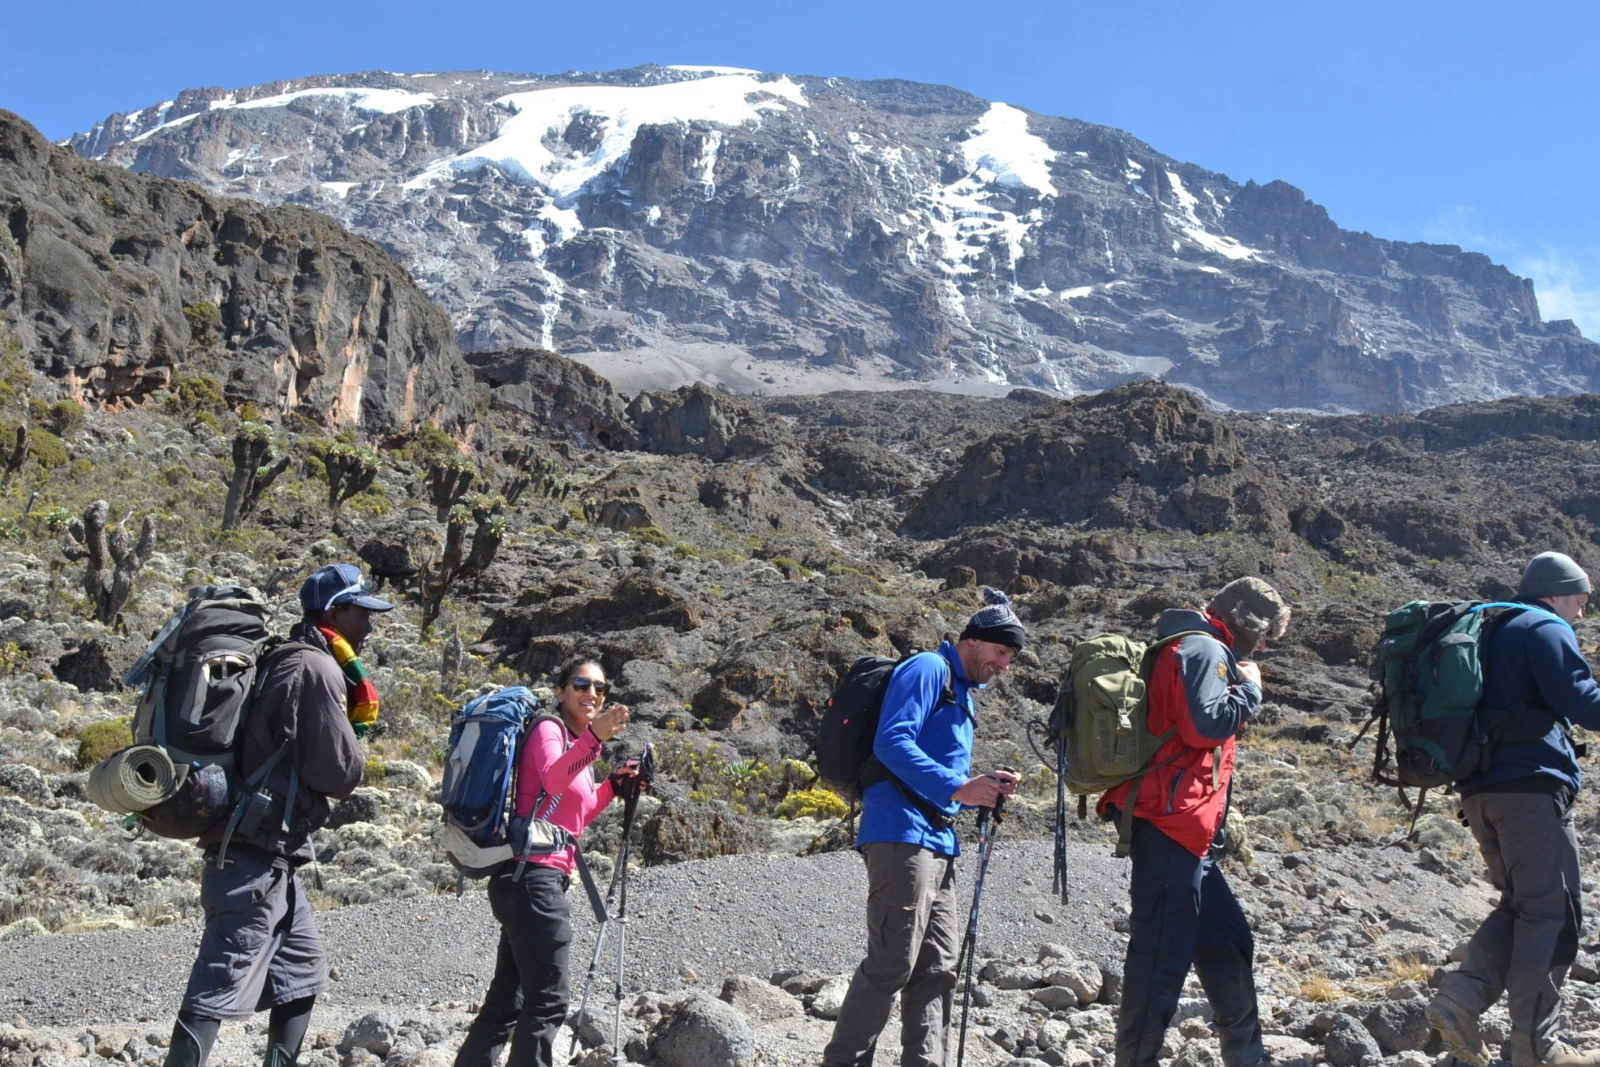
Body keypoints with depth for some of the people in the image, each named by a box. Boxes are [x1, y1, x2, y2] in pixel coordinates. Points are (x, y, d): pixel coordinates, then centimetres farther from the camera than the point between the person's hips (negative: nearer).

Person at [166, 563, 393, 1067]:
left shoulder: (288, 663, 17)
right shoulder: (317, 670, -13)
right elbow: (336, 768, -16)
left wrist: (357, 716, 5)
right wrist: (353, 762, 5)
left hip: (267, 855, 10)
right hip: (257, 855, -10)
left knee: (303, 964, 19)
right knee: (221, 985, -11)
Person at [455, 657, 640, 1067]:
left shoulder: (574, 741, 21)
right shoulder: (548, 729, -7)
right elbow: (553, 780, -30)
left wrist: (613, 785, 15)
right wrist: (592, 738, -45)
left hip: (528, 879, 10)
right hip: (533, 876, -10)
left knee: (507, 998, 13)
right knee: (547, 1002, -10)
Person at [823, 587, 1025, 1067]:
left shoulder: (963, 695, 26)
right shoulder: (928, 669, -4)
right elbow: (892, 742, -18)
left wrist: (984, 788, 11)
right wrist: (956, 786, -22)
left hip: (937, 846, 10)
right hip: (902, 834, -10)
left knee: (938, 967, 8)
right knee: (892, 964, -11)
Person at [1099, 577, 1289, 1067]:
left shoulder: (1196, 648, 24)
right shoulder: (1205, 649, -8)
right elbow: (1205, 723, -22)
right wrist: (1249, 687, -7)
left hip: (1183, 830, 11)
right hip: (1172, 824, -11)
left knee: (1228, 945, 17)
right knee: (1162, 955, -8)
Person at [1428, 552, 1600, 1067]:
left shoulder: (1491, 632, 22)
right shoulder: (1546, 629, -5)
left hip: (1480, 788, 9)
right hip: (1530, 785, -9)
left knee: (1520, 905, 16)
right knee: (1552, 912, -2)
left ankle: (1460, 997, 0)